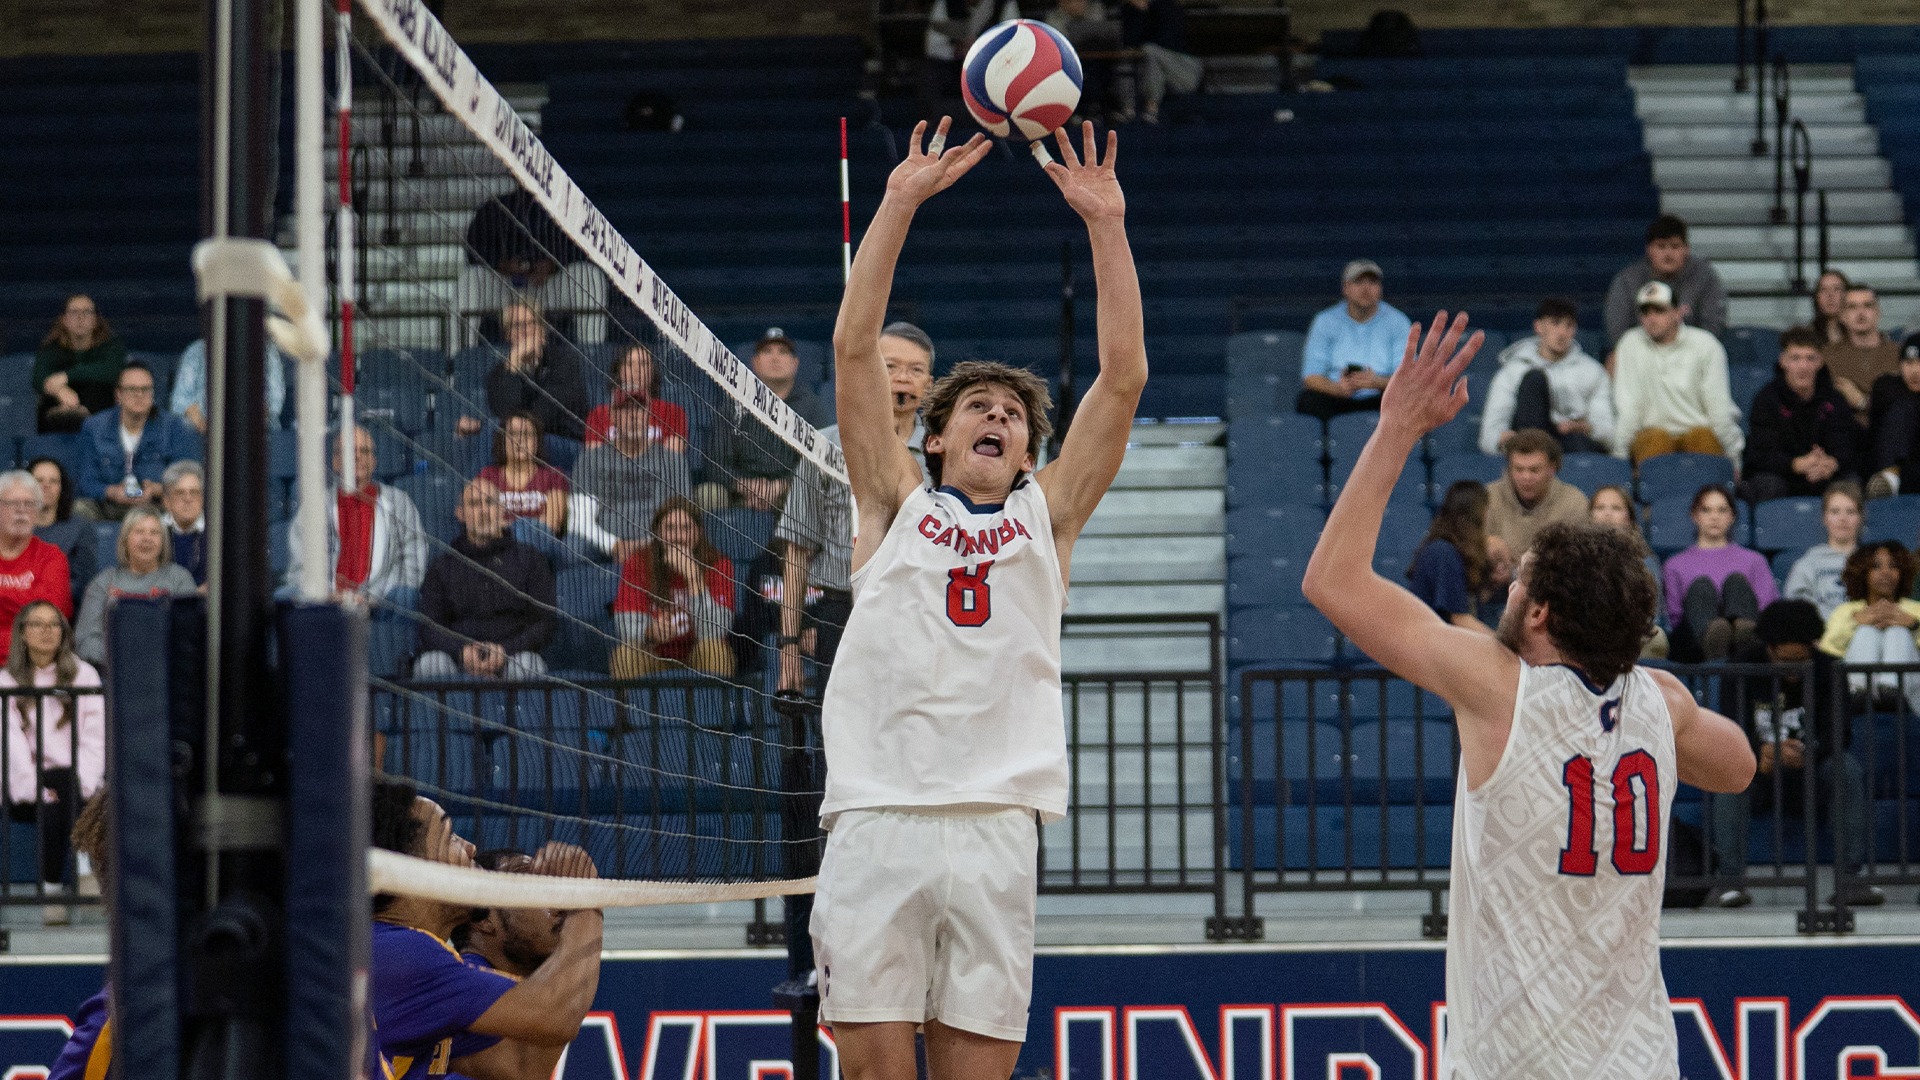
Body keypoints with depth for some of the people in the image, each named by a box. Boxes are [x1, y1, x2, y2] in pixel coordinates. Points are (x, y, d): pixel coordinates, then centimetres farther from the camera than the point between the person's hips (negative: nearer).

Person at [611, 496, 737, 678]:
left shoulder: (718, 565, -13)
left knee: (712, 647, -32)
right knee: (626, 653, -30)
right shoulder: (639, 564, -10)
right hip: (656, 656, 1)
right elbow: (629, 631, -18)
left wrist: (692, 575, -33)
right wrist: (651, 632, -42)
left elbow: (713, 632, -25)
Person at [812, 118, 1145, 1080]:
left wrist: (1106, 225, 4)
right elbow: (854, 346, 7)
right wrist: (901, 202, 2)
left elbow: (1123, 377, 10)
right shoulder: (897, 503, 15)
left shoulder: (1046, 515, 18)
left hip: (996, 827, 1)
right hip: (876, 817, -1)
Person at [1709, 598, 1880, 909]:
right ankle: (1729, 879, -40)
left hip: (1808, 773, 1)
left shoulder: (1827, 670, -2)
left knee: (1849, 769, -29)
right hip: (1760, 778, -1)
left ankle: (1850, 877, -33)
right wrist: (1761, 753, -39)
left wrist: (1805, 753, -37)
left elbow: (1836, 733, -13)